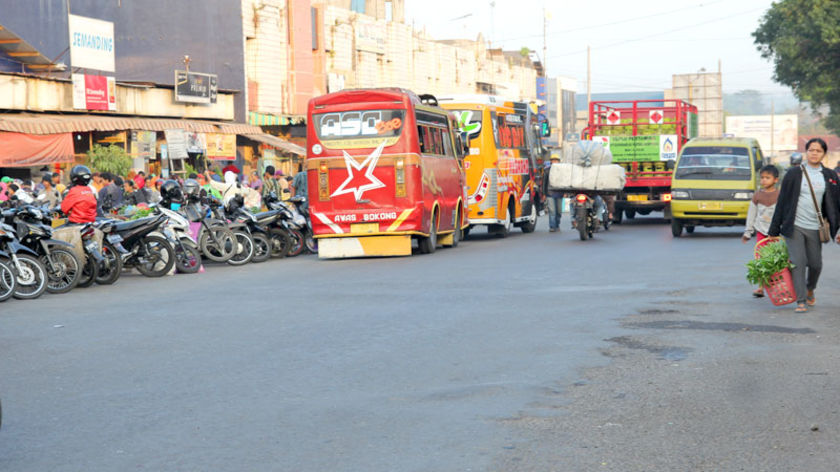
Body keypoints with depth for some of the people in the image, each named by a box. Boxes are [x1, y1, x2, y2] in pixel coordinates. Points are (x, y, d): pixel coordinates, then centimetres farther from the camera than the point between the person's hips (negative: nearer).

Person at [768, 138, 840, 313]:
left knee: (816, 264, 7)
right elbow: (782, 201, 1)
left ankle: (810, 290, 36)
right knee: (798, 263, -8)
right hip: (795, 226, -2)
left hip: (815, 228, 3)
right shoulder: (794, 173, -1)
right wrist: (774, 230, 0)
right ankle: (801, 301, -2)